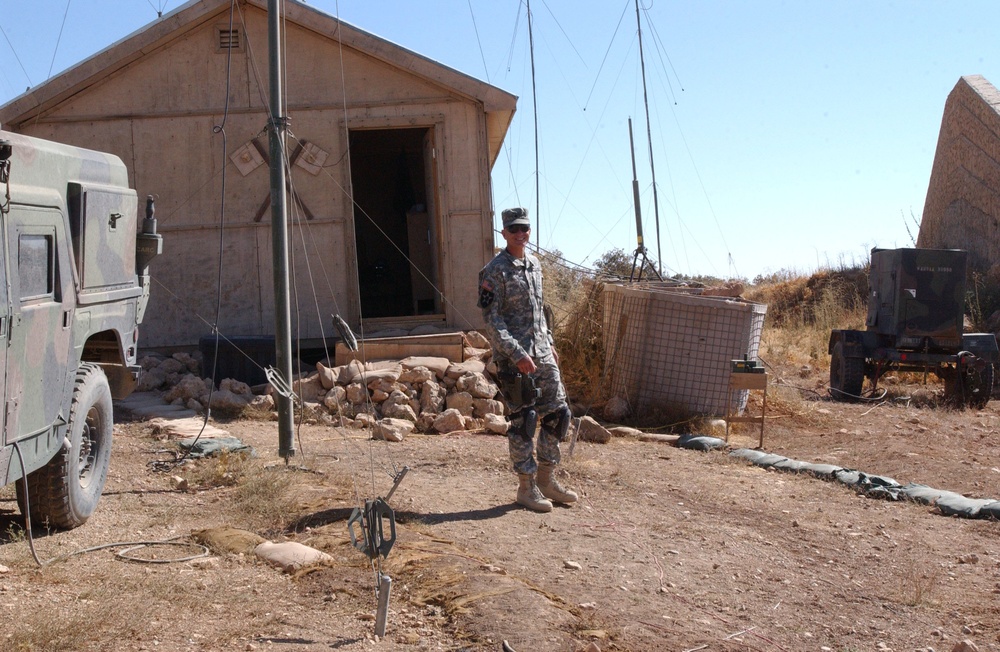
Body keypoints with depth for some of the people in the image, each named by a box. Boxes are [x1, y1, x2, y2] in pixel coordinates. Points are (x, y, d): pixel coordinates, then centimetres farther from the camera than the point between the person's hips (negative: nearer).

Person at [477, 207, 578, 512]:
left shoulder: (534, 264, 12)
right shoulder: (495, 271, -11)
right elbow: (491, 319, -15)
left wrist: (549, 341, 17)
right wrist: (517, 354, -21)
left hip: (543, 354, 8)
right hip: (515, 358, -7)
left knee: (557, 413, 9)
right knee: (523, 420, -2)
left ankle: (547, 479, 22)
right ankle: (526, 487, 10)